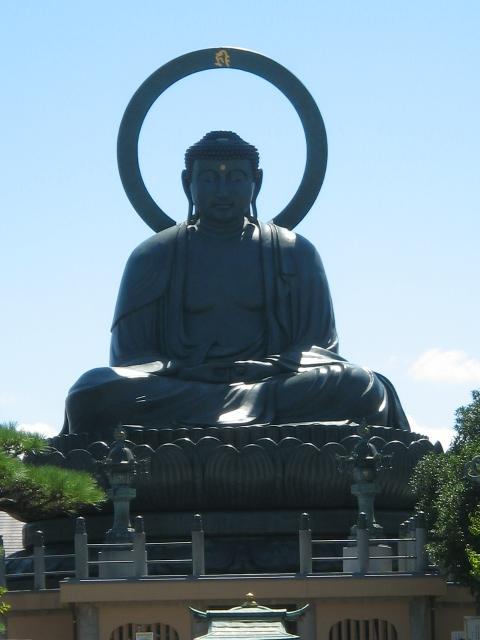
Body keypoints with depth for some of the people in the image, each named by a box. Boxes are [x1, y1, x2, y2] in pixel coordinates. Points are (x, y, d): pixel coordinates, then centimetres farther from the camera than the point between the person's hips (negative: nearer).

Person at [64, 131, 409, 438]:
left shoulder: (295, 254, 17)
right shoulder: (153, 257, 15)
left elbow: (321, 345, 13)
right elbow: (129, 353, 9)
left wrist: (272, 369, -11)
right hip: (177, 386, 0)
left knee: (361, 387, -29)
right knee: (95, 390, -31)